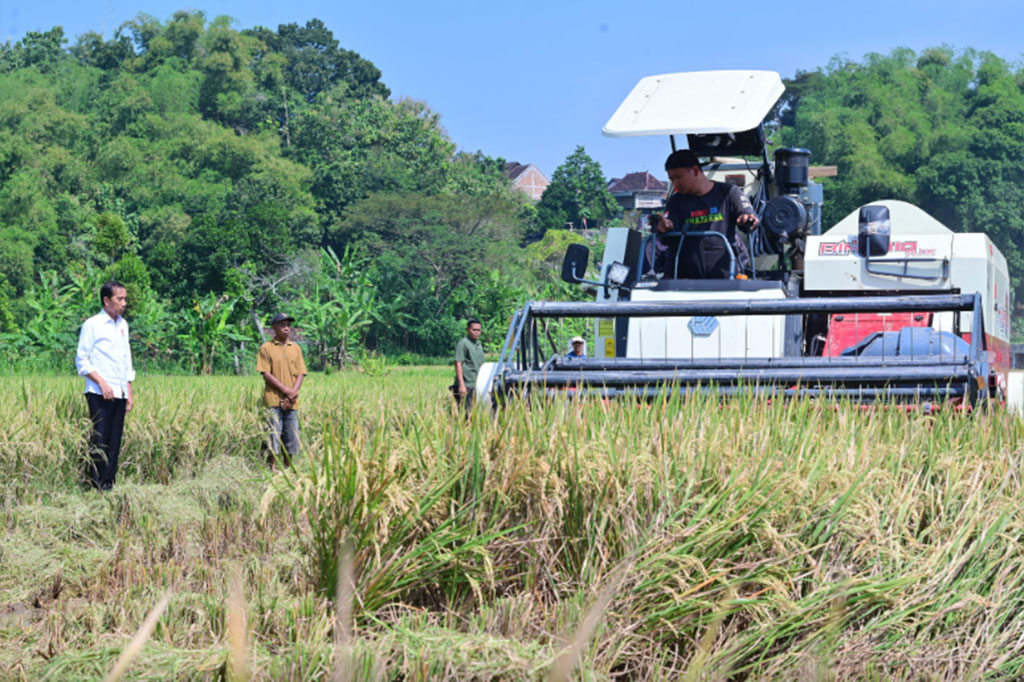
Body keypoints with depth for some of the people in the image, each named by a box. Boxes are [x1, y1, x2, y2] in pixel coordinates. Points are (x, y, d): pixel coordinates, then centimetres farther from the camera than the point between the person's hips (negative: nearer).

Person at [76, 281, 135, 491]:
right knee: (99, 441, -9)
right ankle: (94, 486, -6)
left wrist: (129, 393, 15)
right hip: (100, 394, -6)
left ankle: (109, 485, 9)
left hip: (119, 394, 6)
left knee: (114, 443, 5)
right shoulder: (92, 325, -3)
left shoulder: (122, 325, 16)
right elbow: (82, 361, -5)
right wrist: (102, 382, -14)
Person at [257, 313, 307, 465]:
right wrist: (286, 390, -13)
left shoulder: (296, 348, 12)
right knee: (274, 436, -6)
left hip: (291, 401, 4)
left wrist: (293, 393, -8)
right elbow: (266, 374, -7)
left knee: (291, 437, 5)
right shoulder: (266, 348, -1)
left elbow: (300, 374, 9)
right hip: (273, 400, -4)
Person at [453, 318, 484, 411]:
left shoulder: (479, 344, 17)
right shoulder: (463, 343, -8)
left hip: (477, 385, 8)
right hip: (467, 385, -8)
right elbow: (458, 364, -13)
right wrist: (461, 385, -20)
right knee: (467, 411, -12)